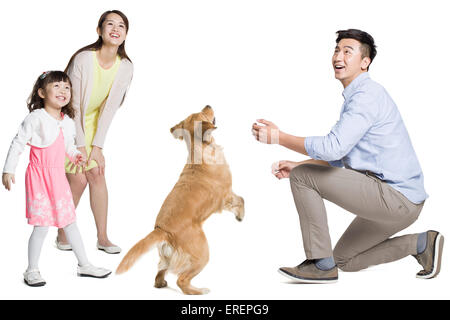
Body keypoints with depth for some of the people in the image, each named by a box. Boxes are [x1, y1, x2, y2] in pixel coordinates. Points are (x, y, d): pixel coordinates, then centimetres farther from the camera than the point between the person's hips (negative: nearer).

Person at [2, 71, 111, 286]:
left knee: (70, 222, 13)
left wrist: (75, 155, 5)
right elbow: (18, 144, -9)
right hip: (39, 177, -6)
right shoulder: (36, 118, -12)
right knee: (41, 226, -4)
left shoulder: (68, 122, 7)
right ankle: (32, 271, 13)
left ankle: (84, 265, 23)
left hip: (59, 177, 6)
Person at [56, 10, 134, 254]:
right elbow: (73, 106, -20)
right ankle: (62, 234, 14)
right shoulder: (83, 59, -24)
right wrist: (80, 147, -18)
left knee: (97, 175, -1)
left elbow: (110, 108, -10)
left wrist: (97, 146, -13)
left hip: (93, 124, 4)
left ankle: (102, 238, 9)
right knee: (78, 179, -6)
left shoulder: (125, 67, -11)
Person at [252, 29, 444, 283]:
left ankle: (322, 265, -7)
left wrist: (279, 137, -19)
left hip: (396, 197, -10)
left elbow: (334, 147, -26)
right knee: (345, 260, 21)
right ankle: (421, 243, 17)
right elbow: (341, 156, 23)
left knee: (302, 177, -12)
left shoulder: (367, 95, -14)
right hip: (400, 198, 10)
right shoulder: (355, 96, 18)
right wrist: (296, 165, 13)